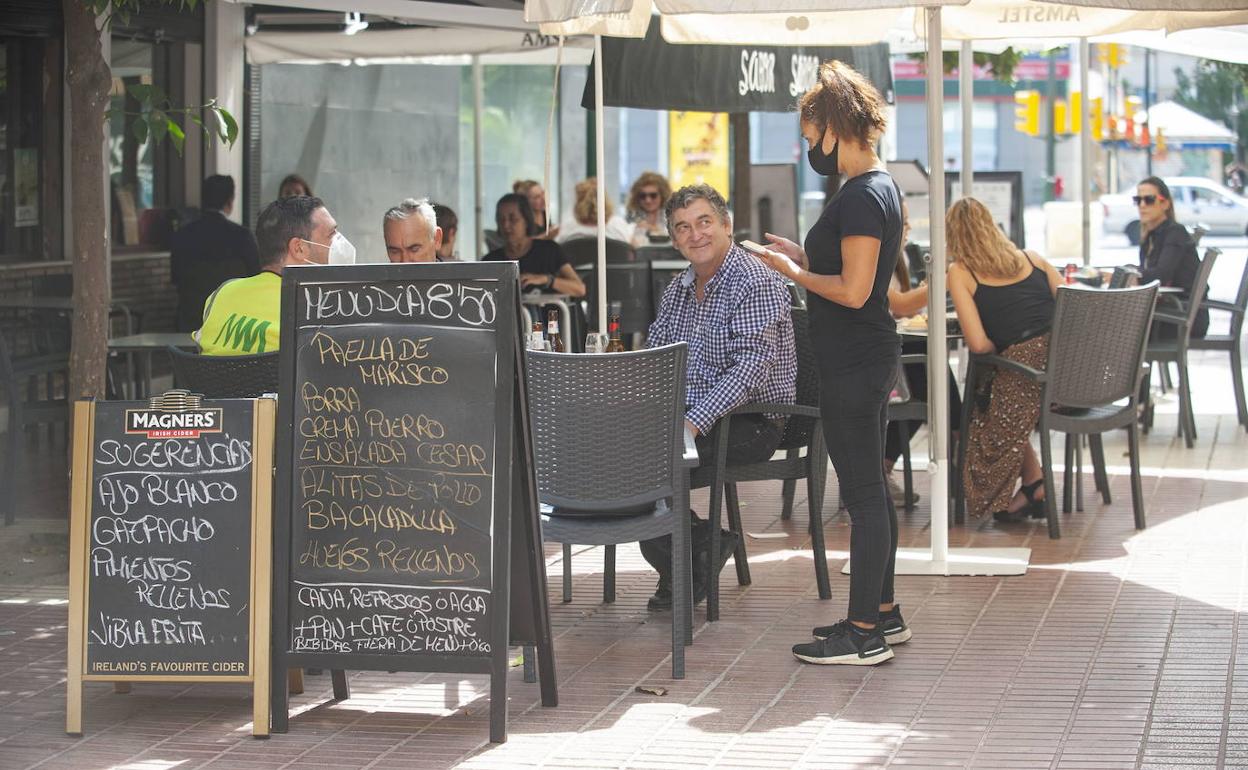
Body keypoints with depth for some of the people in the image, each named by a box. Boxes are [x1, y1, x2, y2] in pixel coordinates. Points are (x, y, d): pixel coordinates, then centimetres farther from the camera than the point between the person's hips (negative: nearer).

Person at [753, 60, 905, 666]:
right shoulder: (876, 186, 13)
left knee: (862, 492, -6)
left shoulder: (863, 197, -19)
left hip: (855, 364, -11)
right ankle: (882, 613, 26)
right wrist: (805, 258, 12)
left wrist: (793, 272, -10)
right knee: (870, 489, 17)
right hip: (865, 359, 11)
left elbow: (853, 291, -23)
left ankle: (864, 633, -1)